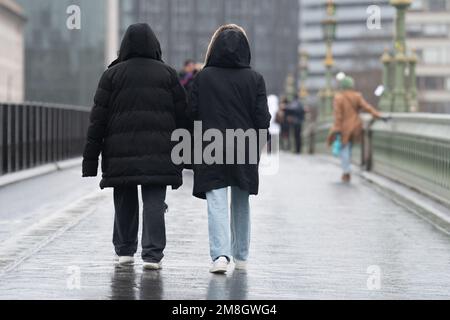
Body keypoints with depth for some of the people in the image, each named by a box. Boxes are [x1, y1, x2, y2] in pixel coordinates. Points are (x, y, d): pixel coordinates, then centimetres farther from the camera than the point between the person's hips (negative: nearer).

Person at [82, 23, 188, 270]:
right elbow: (182, 115, 4)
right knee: (154, 201, 0)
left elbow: (98, 119, 2)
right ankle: (153, 254, -6)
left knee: (125, 202, 12)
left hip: (120, 152, 0)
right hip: (159, 152, 0)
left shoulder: (113, 74, 4)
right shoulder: (167, 74, 6)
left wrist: (90, 160, 4)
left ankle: (124, 251, 19)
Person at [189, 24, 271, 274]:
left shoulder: (203, 77, -3)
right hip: (244, 150, 2)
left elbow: (192, 113, -1)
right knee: (241, 203, 16)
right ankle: (241, 256, 24)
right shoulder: (254, 79, -2)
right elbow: (262, 118, -3)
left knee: (216, 204, -4)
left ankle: (220, 255, -20)